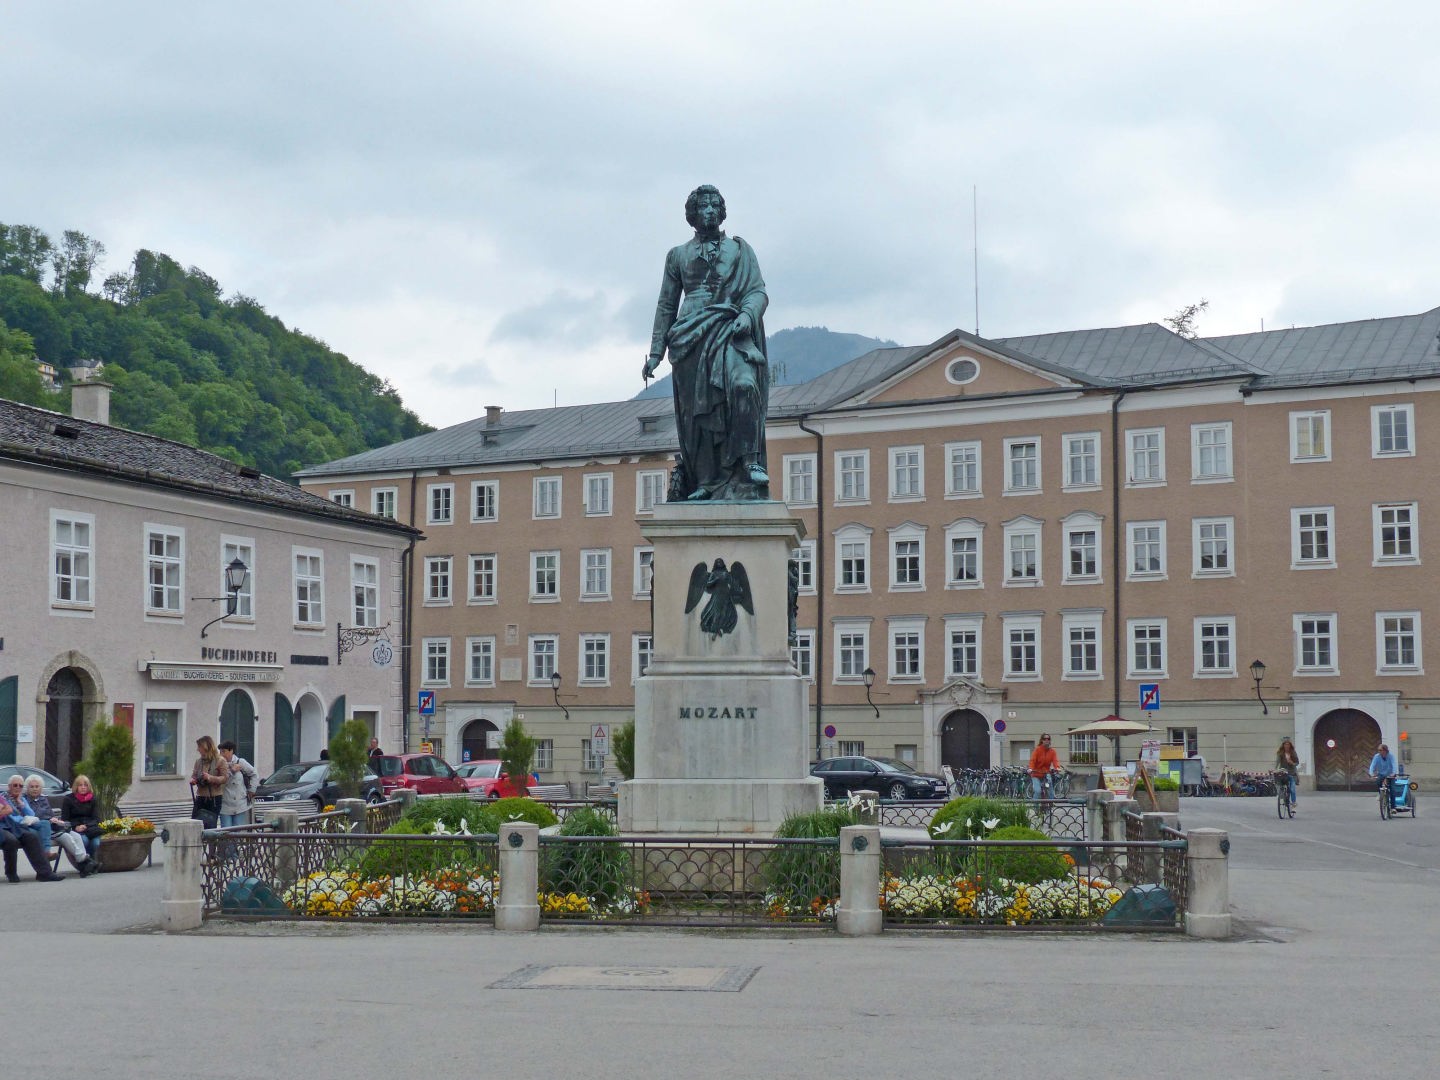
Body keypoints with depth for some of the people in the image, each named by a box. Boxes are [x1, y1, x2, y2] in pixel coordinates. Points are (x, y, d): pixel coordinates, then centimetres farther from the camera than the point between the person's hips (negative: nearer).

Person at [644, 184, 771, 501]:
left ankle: (752, 460, -29)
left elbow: (759, 291, 8)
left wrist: (747, 315, -14)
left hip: (730, 332, -2)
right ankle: (706, 481, -1)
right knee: (696, 408, -4)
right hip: (691, 338, 2)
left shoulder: (740, 249, 17)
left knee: (743, 384, -29)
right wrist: (655, 352, 16)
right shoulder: (678, 255, 20)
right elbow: (666, 305, 22)